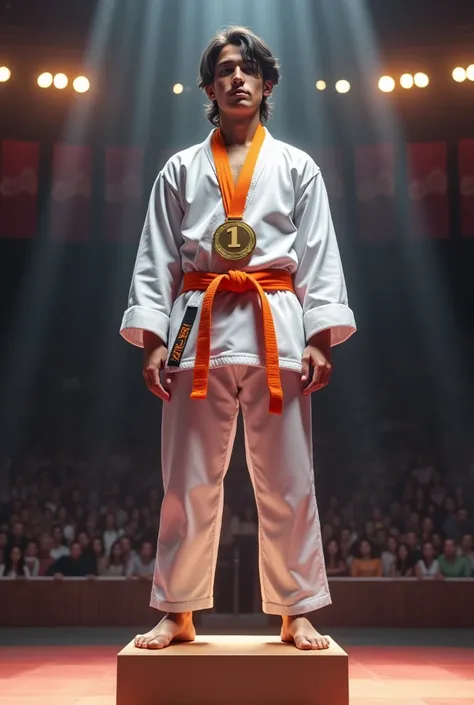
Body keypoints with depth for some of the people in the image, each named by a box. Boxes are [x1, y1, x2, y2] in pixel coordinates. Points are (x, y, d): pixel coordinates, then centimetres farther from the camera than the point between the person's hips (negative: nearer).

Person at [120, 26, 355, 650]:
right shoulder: (181, 170, 15)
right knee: (190, 480, 3)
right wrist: (153, 340, -1)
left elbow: (321, 260, 7)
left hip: (276, 329, 0)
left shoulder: (298, 168, 13)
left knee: (286, 480, 1)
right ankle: (178, 614, 15)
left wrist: (320, 340, -5)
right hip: (199, 328, 1)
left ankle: (297, 615, 12)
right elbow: (155, 260, 10)